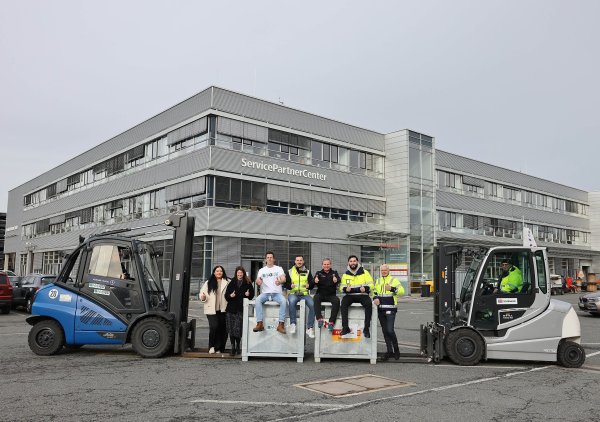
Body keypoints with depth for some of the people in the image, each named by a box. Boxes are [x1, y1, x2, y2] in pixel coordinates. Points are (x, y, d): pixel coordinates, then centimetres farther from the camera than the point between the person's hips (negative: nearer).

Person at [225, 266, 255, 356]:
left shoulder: (248, 283, 6)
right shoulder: (232, 283, 9)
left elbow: (252, 295, 11)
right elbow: (226, 295, 10)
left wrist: (248, 294, -9)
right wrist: (230, 296, -11)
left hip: (241, 309, -2)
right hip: (231, 309, 2)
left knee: (238, 328, -5)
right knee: (231, 329, -1)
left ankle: (238, 346, 13)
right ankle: (233, 347, 7)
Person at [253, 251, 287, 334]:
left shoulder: (279, 269, 11)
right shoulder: (262, 270, 16)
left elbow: (284, 279, -5)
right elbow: (257, 280, 3)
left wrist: (280, 281, -30)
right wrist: (258, 281, -24)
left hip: (277, 293, -1)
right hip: (265, 293, 1)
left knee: (283, 301, -32)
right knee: (257, 300, -30)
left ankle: (281, 324, -33)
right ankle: (260, 324, -32)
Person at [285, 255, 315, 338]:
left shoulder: (307, 272, 16)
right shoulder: (290, 272, 14)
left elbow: (312, 283, 10)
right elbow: (286, 284, 8)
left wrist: (309, 285, -13)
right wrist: (290, 285, -14)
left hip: (305, 294, 1)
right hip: (293, 293, -1)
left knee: (312, 304, -28)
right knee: (292, 301, -37)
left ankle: (310, 328, -20)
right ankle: (292, 324, -27)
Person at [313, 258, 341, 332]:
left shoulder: (334, 273, 11)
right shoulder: (319, 273, 12)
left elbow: (339, 280, -11)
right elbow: (314, 282, -6)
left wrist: (336, 280, -37)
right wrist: (315, 281, -33)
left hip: (331, 295, 0)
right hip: (321, 294, 0)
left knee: (337, 300, -30)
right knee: (316, 297, -31)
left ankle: (331, 322, -28)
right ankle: (319, 318, -32)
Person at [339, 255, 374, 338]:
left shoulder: (364, 272, 6)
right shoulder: (345, 274, 13)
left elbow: (370, 284, 1)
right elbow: (342, 287, 12)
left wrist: (365, 288, -21)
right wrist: (345, 289, -12)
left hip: (362, 295, -2)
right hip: (350, 295, 2)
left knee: (368, 303, -33)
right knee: (344, 302, -30)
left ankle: (366, 328, -26)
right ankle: (345, 327, -30)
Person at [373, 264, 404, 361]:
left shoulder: (394, 280, -1)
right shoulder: (378, 281, 16)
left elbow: (402, 291, -12)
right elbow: (374, 292, 24)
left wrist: (392, 288, -26)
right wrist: (375, 298, 3)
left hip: (390, 309, -6)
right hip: (381, 309, 6)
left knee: (390, 330, -13)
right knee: (385, 331, 9)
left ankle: (396, 349, 8)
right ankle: (389, 351, 18)